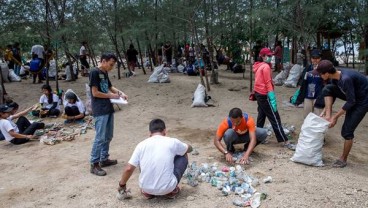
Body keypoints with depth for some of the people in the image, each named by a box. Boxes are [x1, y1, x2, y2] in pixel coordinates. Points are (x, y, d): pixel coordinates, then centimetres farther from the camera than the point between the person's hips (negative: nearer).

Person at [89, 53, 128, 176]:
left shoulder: (105, 73, 13)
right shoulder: (94, 73, -12)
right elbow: (95, 93, -16)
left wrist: (120, 92, 8)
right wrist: (110, 95, -8)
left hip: (108, 109, 9)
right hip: (100, 111, -9)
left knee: (108, 137, 15)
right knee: (100, 138, -7)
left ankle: (104, 159, 28)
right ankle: (94, 164, 2)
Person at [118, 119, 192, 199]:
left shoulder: (141, 145, -1)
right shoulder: (172, 142, -3)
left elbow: (128, 169, -5)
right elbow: (189, 149, 18)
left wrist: (122, 184, 14)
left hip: (146, 188, 3)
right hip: (167, 188, -2)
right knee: (183, 157, 18)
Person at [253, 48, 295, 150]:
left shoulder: (259, 66, 13)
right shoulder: (266, 66, -14)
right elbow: (268, 83, -20)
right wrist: (273, 99, -22)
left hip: (258, 93, 9)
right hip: (264, 95, -9)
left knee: (262, 115, 15)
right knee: (275, 118, -7)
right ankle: (286, 142, -3)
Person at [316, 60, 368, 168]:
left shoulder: (346, 79, -34)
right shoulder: (335, 77, -8)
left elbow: (351, 101, -27)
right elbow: (331, 94, 4)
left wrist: (336, 116, -20)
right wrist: (325, 112, -1)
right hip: (352, 95, 8)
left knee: (347, 131, -7)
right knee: (327, 89, -9)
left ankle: (343, 159, 10)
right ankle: (328, 115, -7)